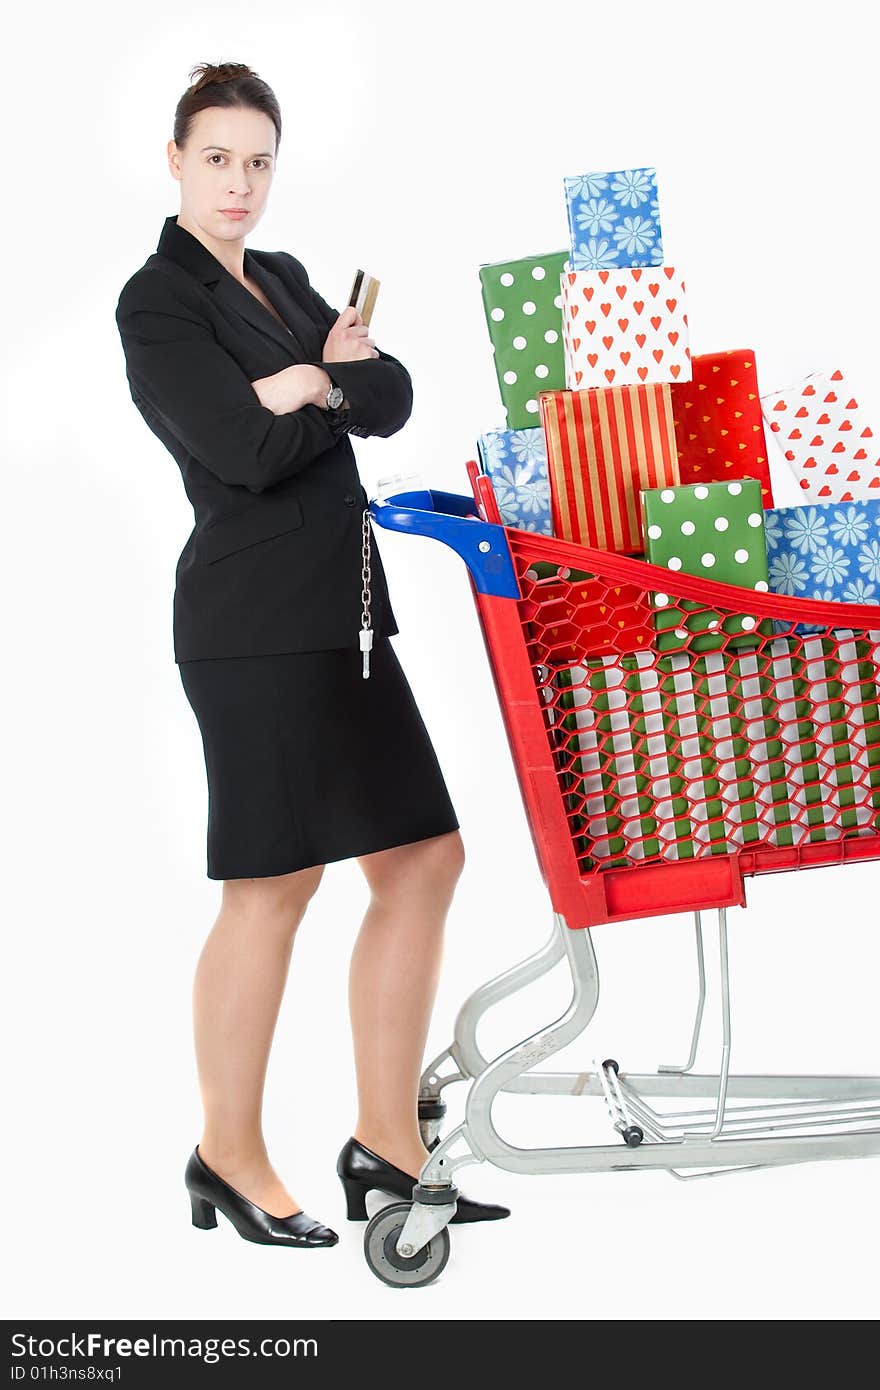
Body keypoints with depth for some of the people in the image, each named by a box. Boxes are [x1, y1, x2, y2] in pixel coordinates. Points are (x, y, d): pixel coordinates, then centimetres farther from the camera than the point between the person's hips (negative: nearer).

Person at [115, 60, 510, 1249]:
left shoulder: (285, 282, 19)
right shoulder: (158, 302, -6)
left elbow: (394, 400, 8)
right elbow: (249, 453, -17)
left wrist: (323, 379, -11)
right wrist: (346, 382, -2)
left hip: (340, 612, 8)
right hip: (254, 621, -8)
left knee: (422, 857, 6)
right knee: (274, 883, -3)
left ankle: (386, 1142, 13)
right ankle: (229, 1158, 11)